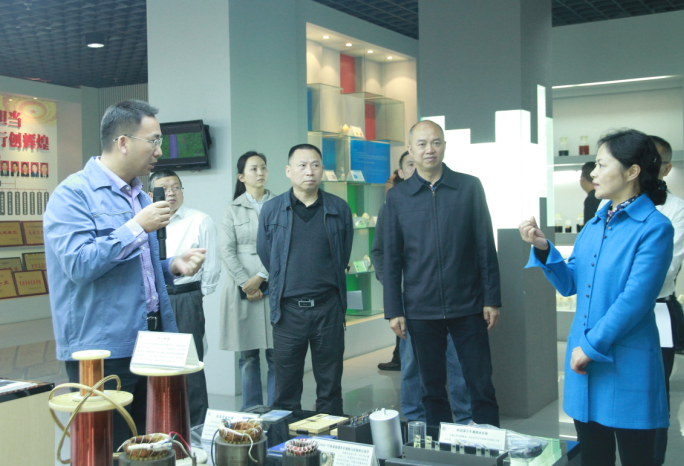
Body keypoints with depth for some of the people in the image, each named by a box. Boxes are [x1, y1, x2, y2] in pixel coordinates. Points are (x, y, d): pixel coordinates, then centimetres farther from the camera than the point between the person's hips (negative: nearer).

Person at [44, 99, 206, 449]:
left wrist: (173, 266, 5)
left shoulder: (139, 195, 15)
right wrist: (137, 227, -19)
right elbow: (79, 265, -23)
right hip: (102, 351, -8)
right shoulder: (74, 194, -10)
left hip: (148, 343, 8)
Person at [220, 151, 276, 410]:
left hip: (274, 287, -1)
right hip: (242, 290, 1)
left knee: (276, 354, -2)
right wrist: (245, 283, -7)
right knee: (247, 355, 4)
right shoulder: (233, 210, 10)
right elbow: (227, 251, 3)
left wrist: (261, 277, -9)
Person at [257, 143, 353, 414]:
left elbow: (344, 256, 12)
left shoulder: (339, 209, 3)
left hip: (328, 307, 1)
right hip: (288, 309, 0)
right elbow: (266, 256, 10)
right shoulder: (271, 210, 3)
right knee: (286, 391, 6)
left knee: (330, 388, 9)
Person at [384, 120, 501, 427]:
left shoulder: (470, 188, 1)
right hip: (421, 310, 1)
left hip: (468, 306, -1)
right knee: (432, 388, 10)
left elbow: (486, 248, 2)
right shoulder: (397, 197, 4)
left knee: (481, 386, 4)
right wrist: (393, 310, 1)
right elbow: (392, 259, 5)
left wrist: (492, 299, -2)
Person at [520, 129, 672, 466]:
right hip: (584, 360, 7)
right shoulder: (594, 226, 11)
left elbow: (635, 300, -18)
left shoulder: (654, 228, -12)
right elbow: (569, 285, 10)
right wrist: (542, 248, -4)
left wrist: (592, 346, -16)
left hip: (625, 364, -6)